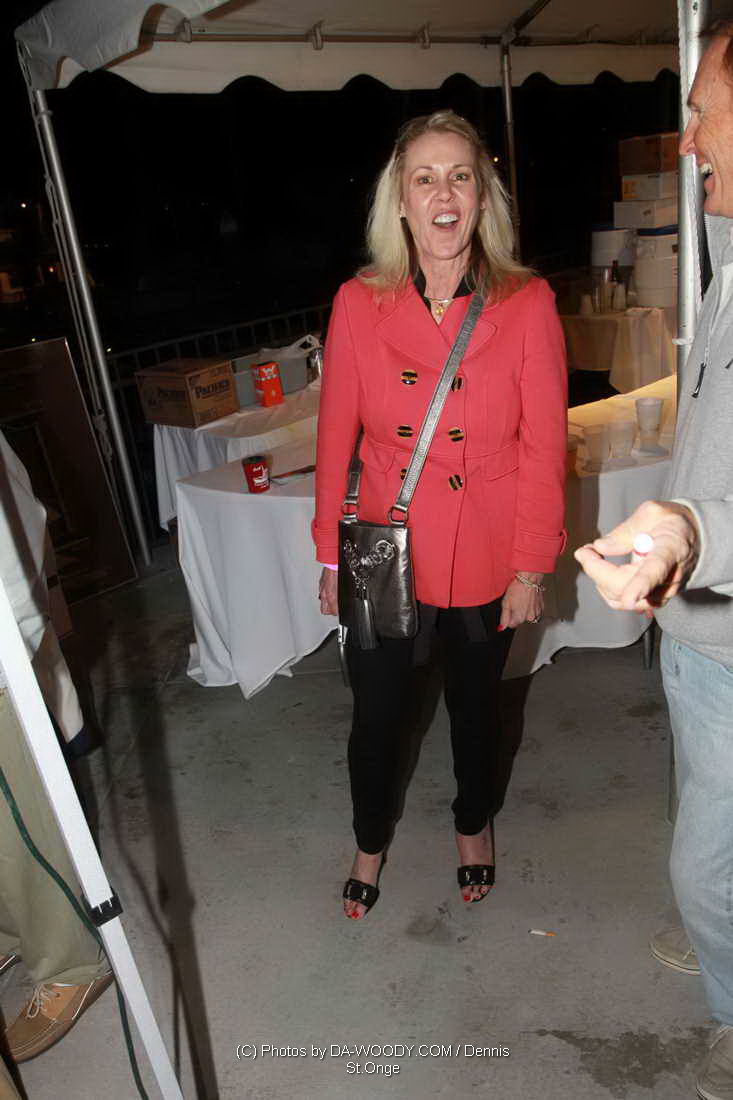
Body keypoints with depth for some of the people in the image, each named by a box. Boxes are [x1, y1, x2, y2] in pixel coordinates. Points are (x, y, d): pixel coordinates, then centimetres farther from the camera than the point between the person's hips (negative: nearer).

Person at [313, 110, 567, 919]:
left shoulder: (527, 304, -9)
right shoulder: (358, 305, -7)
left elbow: (544, 447, -7)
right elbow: (336, 438, -2)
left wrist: (532, 566, -6)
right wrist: (330, 558, 0)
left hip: (485, 555, 0)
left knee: (475, 702, 20)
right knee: (376, 711, 13)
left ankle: (473, 824, 51)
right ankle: (370, 842, 44)